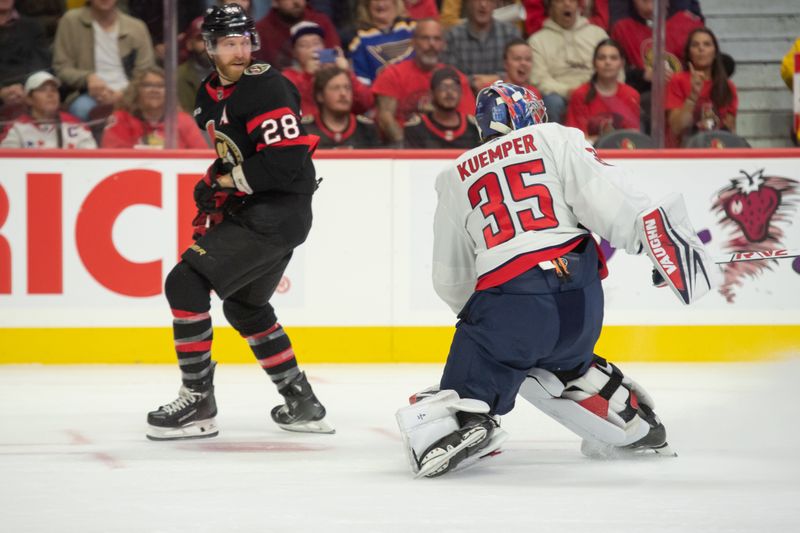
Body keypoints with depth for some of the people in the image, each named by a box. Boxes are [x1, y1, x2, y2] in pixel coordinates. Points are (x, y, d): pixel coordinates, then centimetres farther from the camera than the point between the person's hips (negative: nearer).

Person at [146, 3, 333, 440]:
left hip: (279, 214, -10)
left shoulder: (266, 89, -19)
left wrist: (230, 179, -17)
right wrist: (215, 193, 10)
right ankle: (302, 404, 33)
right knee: (244, 305, 24)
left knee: (186, 284, -14)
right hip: (250, 211, 10)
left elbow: (287, 161, -27)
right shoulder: (210, 95, 10)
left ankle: (198, 403, -9)